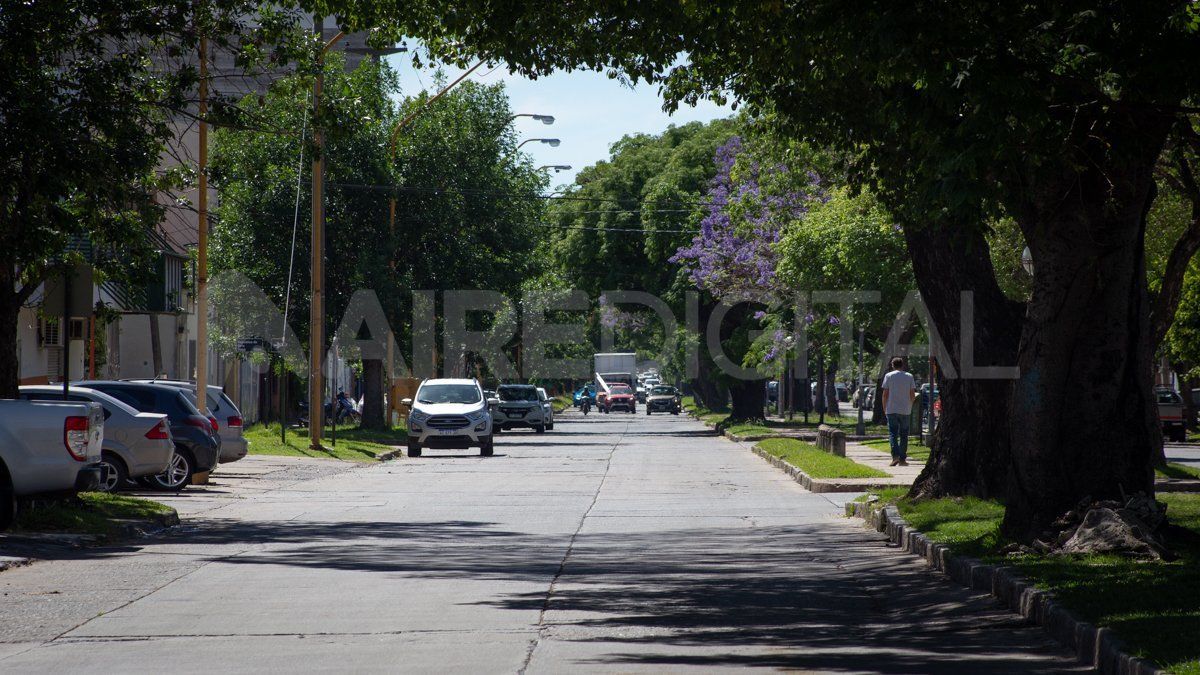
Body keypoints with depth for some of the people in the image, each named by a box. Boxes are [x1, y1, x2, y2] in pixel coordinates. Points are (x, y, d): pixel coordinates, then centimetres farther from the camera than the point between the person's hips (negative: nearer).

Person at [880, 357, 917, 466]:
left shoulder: (888, 376, 0)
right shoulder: (909, 376, 6)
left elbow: (885, 394, -2)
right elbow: (912, 395, 6)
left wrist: (884, 408, 8)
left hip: (891, 410, -2)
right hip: (905, 410, 2)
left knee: (893, 434, -1)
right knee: (904, 435, 8)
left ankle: (895, 455, -20)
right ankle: (902, 459, 6)